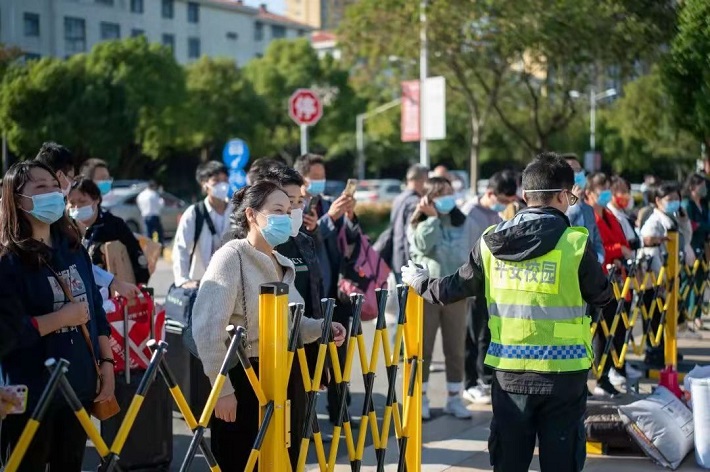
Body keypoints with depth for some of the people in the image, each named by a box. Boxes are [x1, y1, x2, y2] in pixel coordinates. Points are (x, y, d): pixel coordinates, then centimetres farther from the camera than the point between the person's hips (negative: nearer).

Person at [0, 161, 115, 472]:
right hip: (29, 393, -6)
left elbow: (95, 309, 13)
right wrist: (61, 318, -18)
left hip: (78, 386, 6)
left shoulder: (73, 249, 7)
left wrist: (106, 363, 8)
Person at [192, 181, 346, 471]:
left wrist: (321, 328, 4)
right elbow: (207, 327, -20)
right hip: (243, 379, -8)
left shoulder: (282, 264, 13)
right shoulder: (231, 257, -11)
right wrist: (222, 387, -22)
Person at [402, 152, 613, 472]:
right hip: (563, 373, -3)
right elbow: (603, 296, 2)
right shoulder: (575, 244, -10)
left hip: (509, 371, 3)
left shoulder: (491, 242, 1)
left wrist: (419, 282, 29)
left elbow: (455, 288, 9)